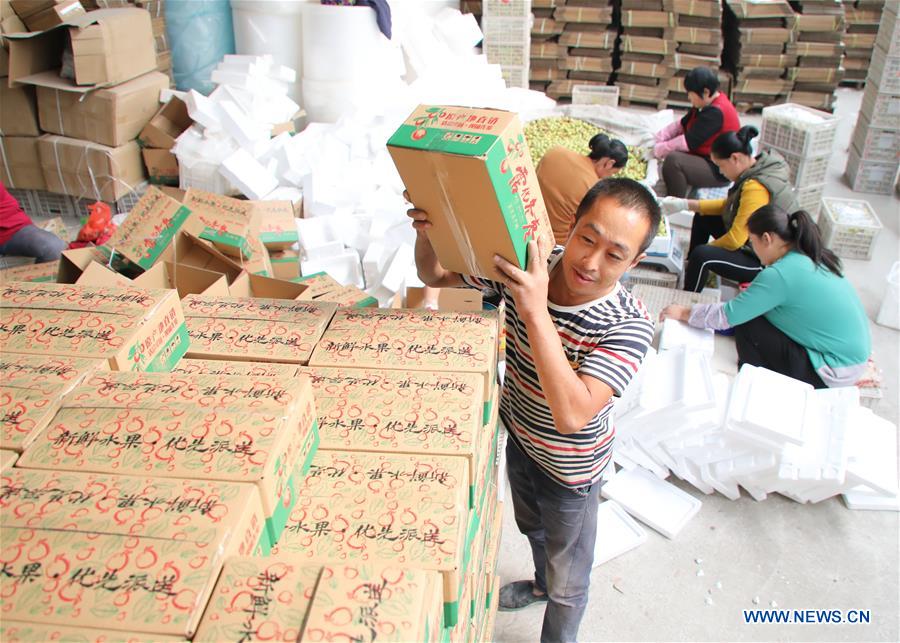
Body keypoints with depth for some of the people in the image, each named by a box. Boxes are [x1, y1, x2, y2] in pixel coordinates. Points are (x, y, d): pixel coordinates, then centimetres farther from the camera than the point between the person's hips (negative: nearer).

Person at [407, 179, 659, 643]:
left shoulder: (628, 325, -35)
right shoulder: (527, 264, -22)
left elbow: (572, 415, -46)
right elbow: (435, 276, -9)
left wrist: (536, 312, -52)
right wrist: (427, 231, -32)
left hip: (569, 469, -5)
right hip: (519, 439, 5)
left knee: (568, 578, 22)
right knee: (532, 528, 36)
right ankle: (541, 584, 68)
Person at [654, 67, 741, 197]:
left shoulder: (716, 112, -25)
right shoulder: (709, 103, 5)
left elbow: (688, 142, -26)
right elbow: (682, 124, 10)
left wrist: (658, 150, -16)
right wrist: (657, 137, -3)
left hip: (718, 171, -11)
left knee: (673, 160, -27)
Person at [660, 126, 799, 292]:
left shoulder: (756, 188, -31)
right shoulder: (757, 168, 0)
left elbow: (735, 239, -28)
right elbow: (729, 205, 11)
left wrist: (707, 248, -10)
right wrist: (685, 204, 5)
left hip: (764, 262, -11)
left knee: (702, 256, -29)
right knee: (703, 218, 15)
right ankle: (690, 271, 28)